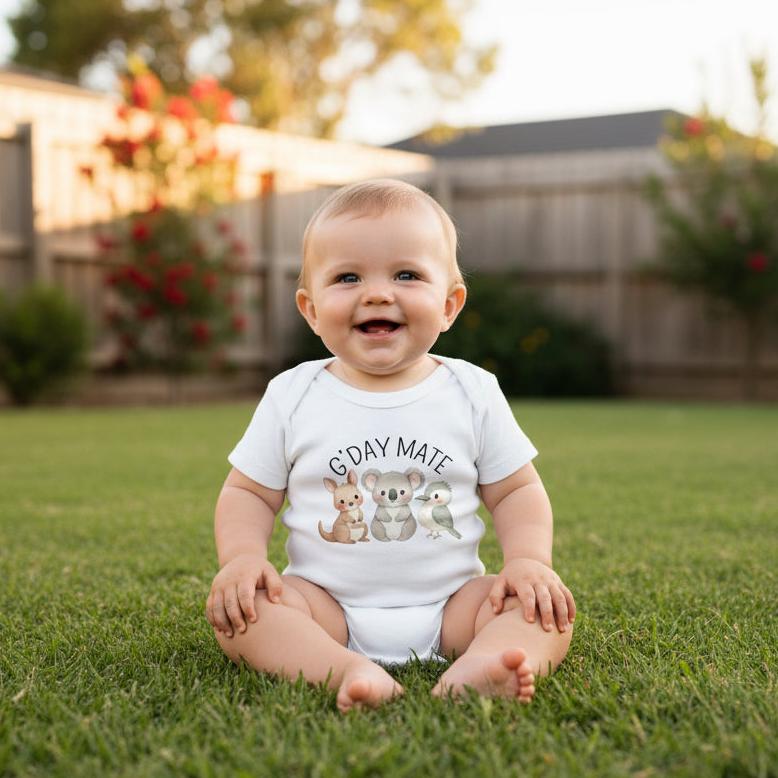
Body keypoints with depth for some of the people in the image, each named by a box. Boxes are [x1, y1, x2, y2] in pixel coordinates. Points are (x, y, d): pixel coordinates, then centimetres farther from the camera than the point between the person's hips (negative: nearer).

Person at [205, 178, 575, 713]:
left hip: (450, 604, 1)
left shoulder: (473, 392, 1)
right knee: (237, 606, -24)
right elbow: (248, 492, 6)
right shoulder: (293, 396, 0)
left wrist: (529, 560, -13)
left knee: (549, 609, -21)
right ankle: (346, 669, -42)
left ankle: (475, 668, -46)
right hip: (326, 603, 0)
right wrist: (243, 556, -14)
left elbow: (517, 490, 6)